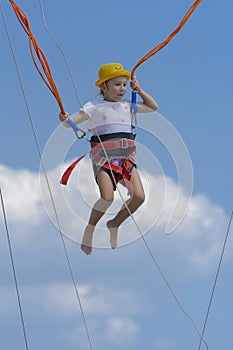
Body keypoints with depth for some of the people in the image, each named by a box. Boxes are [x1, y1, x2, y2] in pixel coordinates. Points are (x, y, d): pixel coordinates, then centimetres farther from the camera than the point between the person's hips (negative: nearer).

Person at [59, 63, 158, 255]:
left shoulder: (127, 106, 17)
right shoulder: (94, 107, 2)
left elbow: (153, 107, 31)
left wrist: (140, 91, 17)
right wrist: (64, 120, -30)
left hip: (126, 157, 5)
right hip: (104, 156, -5)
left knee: (139, 196, -12)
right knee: (107, 197, -24)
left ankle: (114, 224, 13)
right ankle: (90, 229, 3)